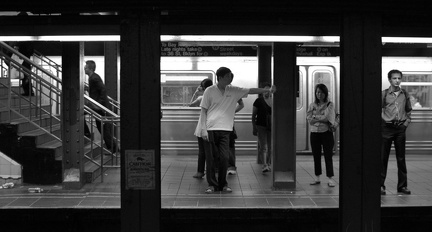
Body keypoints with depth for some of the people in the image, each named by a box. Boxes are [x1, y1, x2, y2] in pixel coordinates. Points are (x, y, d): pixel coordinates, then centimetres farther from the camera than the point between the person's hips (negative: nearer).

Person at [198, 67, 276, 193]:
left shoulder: (233, 90, 8)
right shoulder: (209, 91, -1)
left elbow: (251, 90, 8)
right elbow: (203, 111, 0)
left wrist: (268, 90, 2)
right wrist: (203, 129, -6)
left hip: (225, 130, 2)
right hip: (210, 130, -2)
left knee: (224, 158, -3)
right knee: (211, 159, 1)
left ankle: (223, 184, 14)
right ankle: (212, 184, 14)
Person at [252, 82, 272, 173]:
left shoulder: (273, 101, 9)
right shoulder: (259, 101, 0)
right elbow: (253, 115, 2)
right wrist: (254, 127, -4)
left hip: (271, 127, 4)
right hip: (261, 126, -4)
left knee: (270, 147, 8)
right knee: (263, 147, -12)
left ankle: (268, 164, 20)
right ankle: (264, 165, -19)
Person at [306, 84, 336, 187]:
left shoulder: (330, 105, 0)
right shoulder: (312, 105, 9)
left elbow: (327, 118, -13)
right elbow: (309, 119, -2)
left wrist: (315, 117, -8)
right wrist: (321, 118, -13)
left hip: (326, 133, -3)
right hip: (314, 133, 3)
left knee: (328, 156, -3)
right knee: (316, 156, 8)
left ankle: (330, 178, 0)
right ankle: (317, 178, 17)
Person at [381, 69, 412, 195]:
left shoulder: (405, 94, 7)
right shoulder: (384, 94, -2)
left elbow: (409, 110, 17)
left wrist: (406, 122, 5)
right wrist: (382, 120, -8)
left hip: (400, 128, 3)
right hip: (387, 128, -2)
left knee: (401, 158, 7)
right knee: (383, 157, 1)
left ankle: (402, 186, 15)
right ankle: (381, 185, 8)